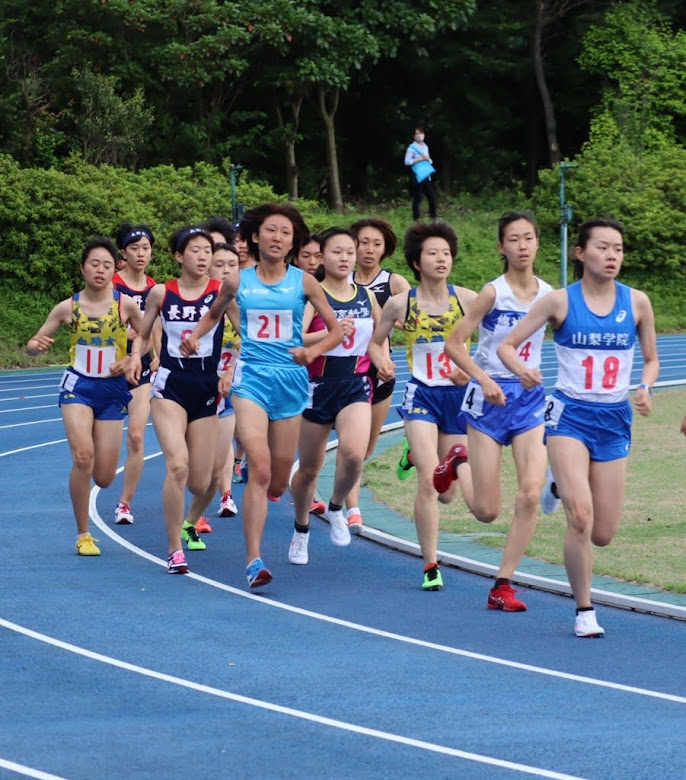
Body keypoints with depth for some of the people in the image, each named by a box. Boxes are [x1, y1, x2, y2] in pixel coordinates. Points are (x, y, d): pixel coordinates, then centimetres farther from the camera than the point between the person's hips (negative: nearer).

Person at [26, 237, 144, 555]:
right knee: (83, 456, -23)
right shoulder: (68, 308, -4)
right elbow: (33, 345, 3)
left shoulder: (125, 305, -5)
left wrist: (130, 359, -11)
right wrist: (36, 345, -20)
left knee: (104, 478, 0)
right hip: (77, 386, -1)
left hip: (112, 390, 1)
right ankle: (83, 535, -8)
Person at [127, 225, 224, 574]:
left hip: (207, 389, 1)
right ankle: (174, 550, -13)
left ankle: (191, 521, 42)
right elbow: (142, 335, 16)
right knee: (177, 465, -22)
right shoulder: (161, 293, 2)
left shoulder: (222, 292, -2)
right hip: (170, 386, 0)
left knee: (201, 483, 3)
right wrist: (135, 358, -3)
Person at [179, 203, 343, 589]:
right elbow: (213, 315, 23)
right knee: (259, 467, -20)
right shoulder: (237, 282, 4)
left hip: (291, 380, 1)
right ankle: (254, 560, -19)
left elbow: (336, 331, 7)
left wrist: (312, 351, -11)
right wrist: (194, 336, 4)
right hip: (251, 378, -1)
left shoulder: (304, 282, 2)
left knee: (278, 483, 8)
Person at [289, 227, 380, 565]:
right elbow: (295, 339, -24)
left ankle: (336, 508, 4)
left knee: (353, 453, -25)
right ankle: (301, 530, 35)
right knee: (309, 468, 10)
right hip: (318, 385, -2)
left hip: (356, 386, 2)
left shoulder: (367, 296, 5)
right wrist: (331, 333, -38)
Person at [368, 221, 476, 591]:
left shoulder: (468, 299, -5)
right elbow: (375, 342, 11)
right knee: (428, 480, -17)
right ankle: (431, 566, -6)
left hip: (459, 395, 1)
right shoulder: (400, 304, -3)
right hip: (421, 395, -1)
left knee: (445, 493, 7)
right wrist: (381, 362, -8)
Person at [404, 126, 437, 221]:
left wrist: (428, 159, 2)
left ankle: (433, 216, 14)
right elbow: (407, 161, -12)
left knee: (432, 196, 4)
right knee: (417, 198, -5)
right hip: (417, 177, -7)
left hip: (427, 175, 7)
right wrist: (420, 159, -15)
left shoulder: (425, 147, 16)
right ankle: (416, 218, 2)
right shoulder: (412, 148, -5)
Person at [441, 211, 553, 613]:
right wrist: (483, 379, -22)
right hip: (491, 398, -3)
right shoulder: (494, 292, -10)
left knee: (531, 492, -15)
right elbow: (454, 342, -9)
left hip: (530, 398, 3)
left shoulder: (549, 294, 1)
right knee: (487, 512, 0)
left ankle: (503, 585, -5)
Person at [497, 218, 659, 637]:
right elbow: (507, 345, 0)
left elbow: (651, 359, 13)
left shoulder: (636, 302, 1)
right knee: (581, 519, -18)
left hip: (614, 420, 3)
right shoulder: (560, 301, -4)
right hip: (570, 414, -3)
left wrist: (645, 387, -8)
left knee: (603, 535, 4)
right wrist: (522, 370, -21)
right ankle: (585, 611, -2)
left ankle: (563, 487, 38)